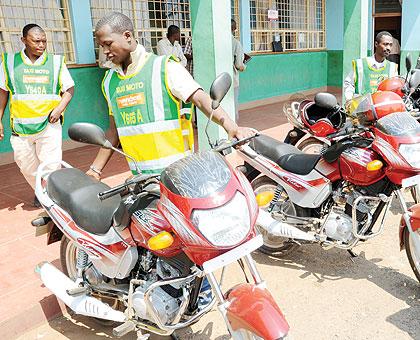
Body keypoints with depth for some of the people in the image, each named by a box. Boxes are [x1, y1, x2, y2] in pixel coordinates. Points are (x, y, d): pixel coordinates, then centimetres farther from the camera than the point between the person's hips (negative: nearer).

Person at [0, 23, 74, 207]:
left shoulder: (56, 62, 3)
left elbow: (69, 88, 6)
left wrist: (59, 109, -10)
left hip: (49, 124, -2)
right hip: (20, 126, 3)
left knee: (51, 165, -7)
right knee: (27, 165, 14)